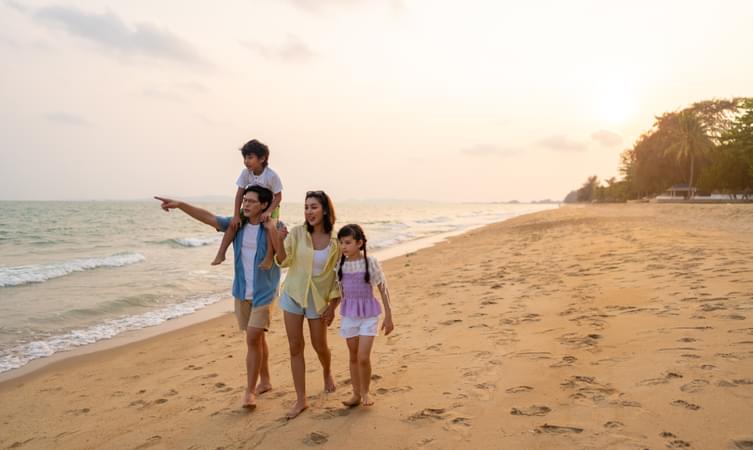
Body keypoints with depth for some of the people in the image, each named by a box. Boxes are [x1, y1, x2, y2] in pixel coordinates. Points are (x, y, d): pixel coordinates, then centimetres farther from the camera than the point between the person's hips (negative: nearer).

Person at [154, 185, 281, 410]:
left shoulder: (274, 228, -12)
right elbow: (208, 217, -5)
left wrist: (271, 229, -27)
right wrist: (180, 204, -16)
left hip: (263, 293, -5)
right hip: (242, 292, 5)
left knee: (253, 339, -9)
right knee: (256, 338, 15)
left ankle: (250, 390, 4)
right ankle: (264, 381, 30)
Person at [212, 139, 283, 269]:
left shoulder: (272, 175, -25)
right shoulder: (245, 173, -13)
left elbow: (278, 196, -20)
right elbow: (239, 194, -12)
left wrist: (268, 211, -33)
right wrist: (236, 215, -15)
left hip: (270, 206, -4)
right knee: (233, 223, -10)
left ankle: (269, 258, -22)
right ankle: (221, 253, -2)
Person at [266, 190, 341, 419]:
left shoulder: (336, 240, -10)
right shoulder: (297, 233, -8)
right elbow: (284, 262, -14)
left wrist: (333, 305, -5)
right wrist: (278, 240, -31)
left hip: (318, 298, -1)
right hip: (293, 295, 1)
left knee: (320, 346, 11)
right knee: (295, 347, 4)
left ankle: (327, 372, 46)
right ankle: (301, 399, 15)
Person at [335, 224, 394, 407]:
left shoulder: (370, 262, -11)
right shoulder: (340, 265, 0)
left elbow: (383, 289, -6)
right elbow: (341, 292, 10)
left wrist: (388, 316, -5)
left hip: (368, 314, -4)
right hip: (349, 314, 4)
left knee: (363, 357, -8)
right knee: (353, 356, 12)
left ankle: (365, 392, 15)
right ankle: (356, 394, 26)